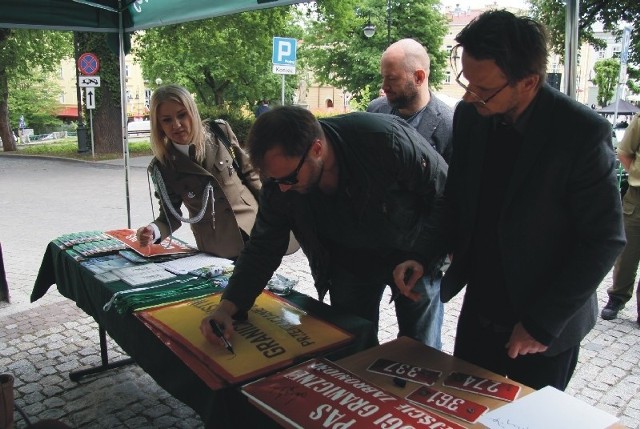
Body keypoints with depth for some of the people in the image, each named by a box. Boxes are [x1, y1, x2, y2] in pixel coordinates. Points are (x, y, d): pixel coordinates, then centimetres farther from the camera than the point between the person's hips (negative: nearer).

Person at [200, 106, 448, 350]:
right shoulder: (280, 176, -22)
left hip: (416, 257, -2)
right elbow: (263, 248, -13)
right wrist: (227, 307, -25)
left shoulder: (388, 141, -35)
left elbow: (444, 197, -20)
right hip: (350, 263, 3)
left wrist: (422, 259, -24)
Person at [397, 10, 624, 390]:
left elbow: (605, 240, -15)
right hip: (478, 313, 5)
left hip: (547, 328, -4)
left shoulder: (583, 133, -21)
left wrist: (543, 323, -15)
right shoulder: (469, 116, -6)